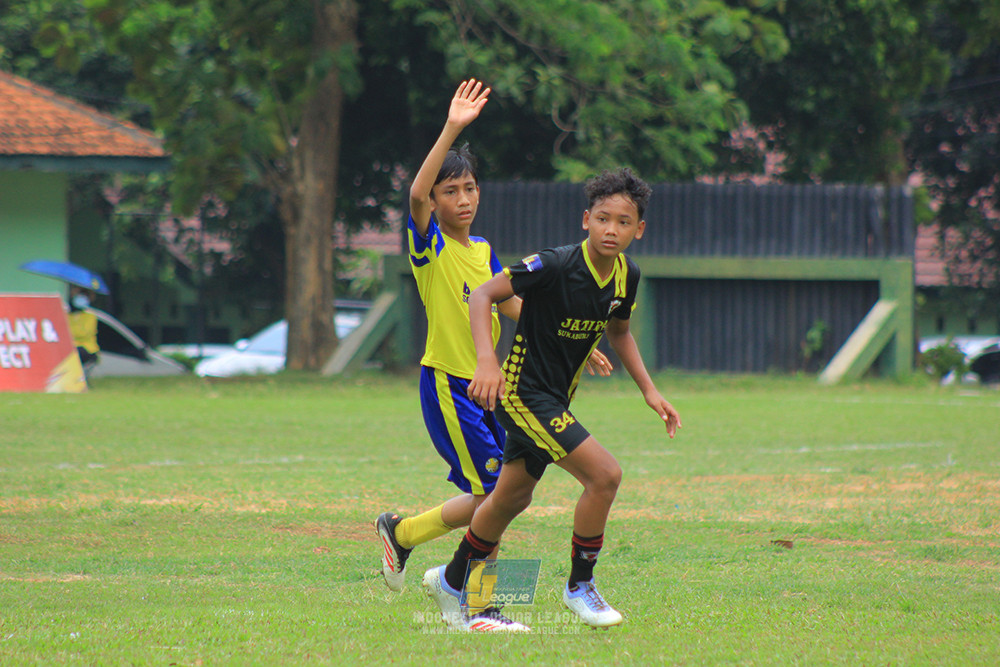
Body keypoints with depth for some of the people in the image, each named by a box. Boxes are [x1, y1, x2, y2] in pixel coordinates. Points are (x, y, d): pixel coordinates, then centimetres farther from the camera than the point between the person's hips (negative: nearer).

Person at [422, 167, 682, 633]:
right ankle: (580, 586, -2)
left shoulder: (626, 277, -1)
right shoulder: (555, 266, -24)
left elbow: (618, 332, 18)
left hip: (555, 398, 8)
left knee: (513, 497, 21)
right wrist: (487, 361, -35)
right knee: (604, 474, -18)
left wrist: (649, 391, 11)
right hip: (523, 391, -8)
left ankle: (452, 581, 41)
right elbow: (482, 295, -22)